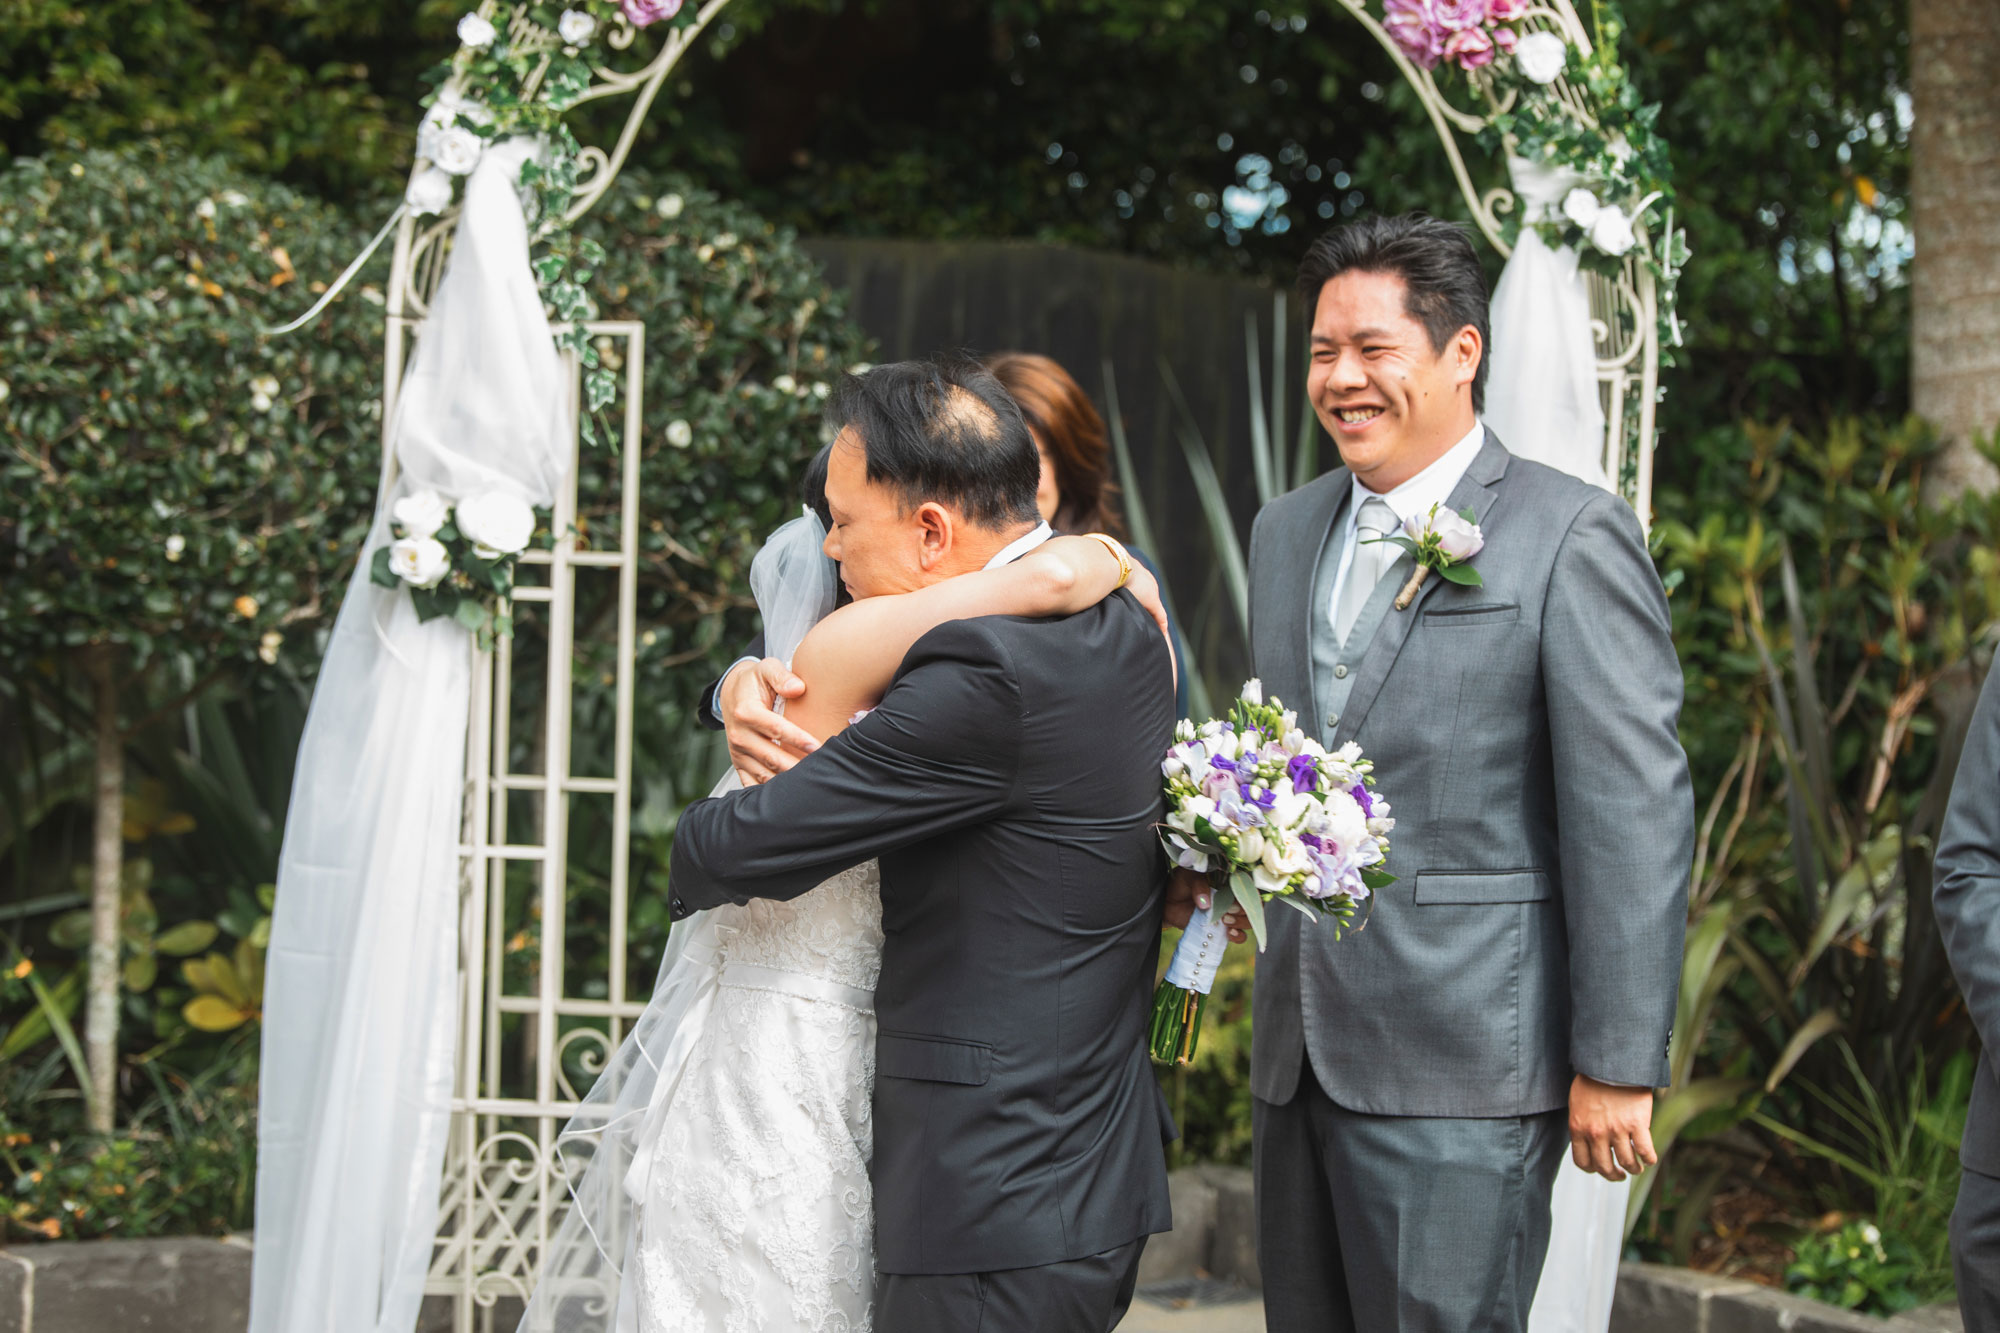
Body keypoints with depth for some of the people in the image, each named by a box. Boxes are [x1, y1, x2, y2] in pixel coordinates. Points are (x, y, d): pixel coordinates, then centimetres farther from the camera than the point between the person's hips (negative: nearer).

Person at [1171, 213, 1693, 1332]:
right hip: (1301, 1058, 7)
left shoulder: (1572, 537, -7)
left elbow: (1636, 811, -11)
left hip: (1462, 1071, -7)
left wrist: (1618, 1065, -15)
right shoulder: (1286, 532, 15)